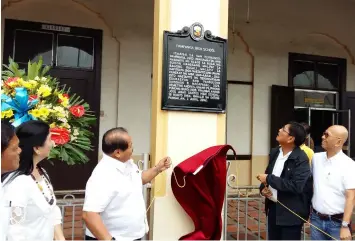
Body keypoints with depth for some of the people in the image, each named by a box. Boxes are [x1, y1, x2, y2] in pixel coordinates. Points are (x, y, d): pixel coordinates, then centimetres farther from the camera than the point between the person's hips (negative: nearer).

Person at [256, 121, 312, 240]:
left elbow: (296, 186, -28)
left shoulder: (301, 159, -18)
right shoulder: (275, 152, 4)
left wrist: (269, 179, -23)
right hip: (273, 208, 7)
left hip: (291, 212, -7)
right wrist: (263, 188, -4)